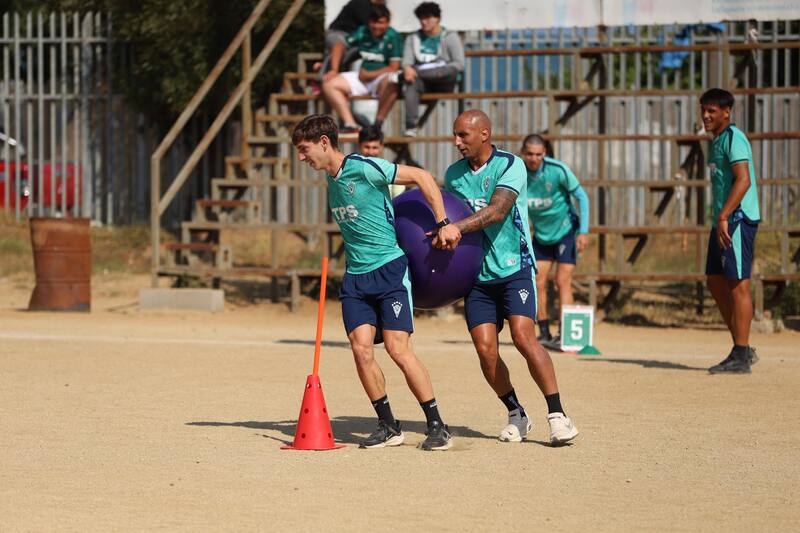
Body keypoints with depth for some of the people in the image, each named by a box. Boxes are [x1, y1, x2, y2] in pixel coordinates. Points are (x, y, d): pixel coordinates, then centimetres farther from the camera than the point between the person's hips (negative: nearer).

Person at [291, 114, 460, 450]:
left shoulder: (364, 168, -11)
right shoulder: (331, 183, 14)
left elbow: (421, 176, -9)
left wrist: (443, 223, -13)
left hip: (389, 268, -7)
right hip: (355, 277, 7)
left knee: (398, 348, -14)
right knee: (360, 347, -7)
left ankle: (437, 426, -4)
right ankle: (388, 427, 4)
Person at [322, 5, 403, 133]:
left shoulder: (393, 38, -9)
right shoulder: (363, 32, 7)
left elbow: (393, 68, -13)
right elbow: (340, 45, 14)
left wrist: (368, 75, -9)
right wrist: (334, 70, 3)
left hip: (381, 77, -6)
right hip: (363, 76, 6)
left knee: (389, 82, -42)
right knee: (329, 85, -11)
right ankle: (350, 124, -24)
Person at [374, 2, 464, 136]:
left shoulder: (450, 37, 9)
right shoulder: (413, 38, 19)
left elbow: (459, 65, -4)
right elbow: (407, 60, 3)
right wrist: (407, 68, -25)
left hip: (443, 82, -1)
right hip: (421, 81, 1)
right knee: (410, 83, -35)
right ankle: (411, 127, -45)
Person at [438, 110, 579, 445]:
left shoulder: (510, 165, -9)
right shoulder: (453, 174, 9)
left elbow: (496, 211, -23)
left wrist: (456, 228, -33)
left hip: (514, 267, -5)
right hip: (476, 273, 5)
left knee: (523, 337, -18)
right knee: (485, 348, -5)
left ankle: (557, 415, -10)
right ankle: (516, 415, 12)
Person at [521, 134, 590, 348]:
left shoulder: (557, 170, -23)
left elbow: (581, 196, -13)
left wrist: (584, 231, -16)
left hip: (565, 231, -4)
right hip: (540, 235, 4)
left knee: (563, 282, -11)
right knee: (538, 283, -1)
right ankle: (544, 334, 8)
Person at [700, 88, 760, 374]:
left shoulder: (733, 138, -11)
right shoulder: (716, 141, 19)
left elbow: (743, 180, -22)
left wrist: (723, 217, -26)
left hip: (738, 219, -10)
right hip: (723, 220, 10)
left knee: (738, 284, -8)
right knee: (716, 281, 11)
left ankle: (741, 356, -6)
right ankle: (742, 348, 16)